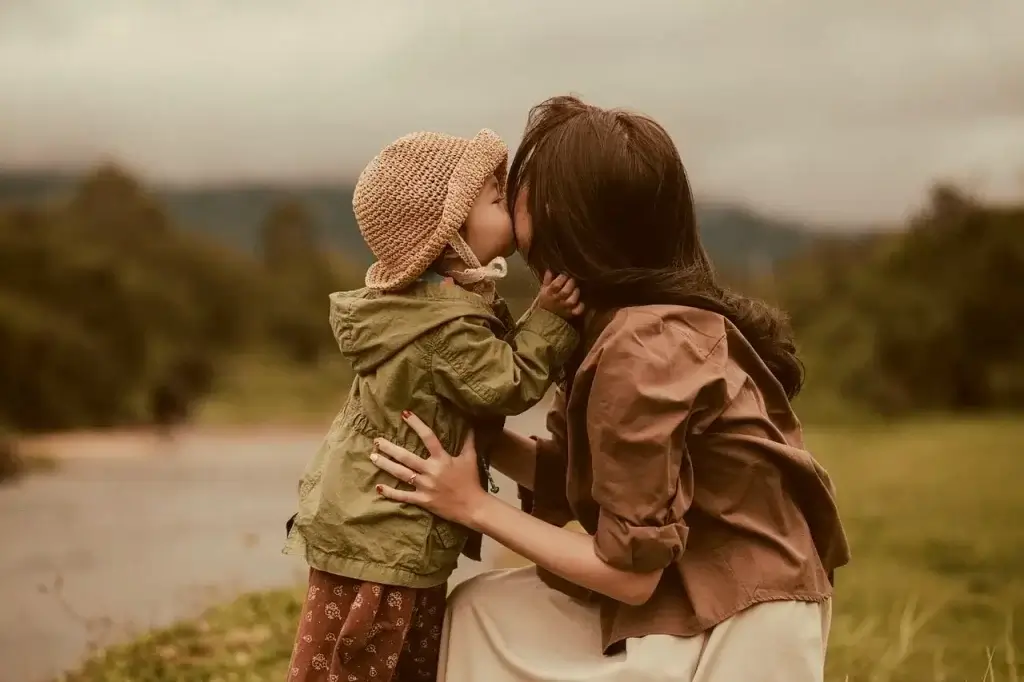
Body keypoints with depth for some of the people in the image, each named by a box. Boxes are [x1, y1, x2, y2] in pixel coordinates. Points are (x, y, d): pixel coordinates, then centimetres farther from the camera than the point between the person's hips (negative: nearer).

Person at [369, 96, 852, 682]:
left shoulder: (641, 352, -24)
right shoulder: (635, 320, 4)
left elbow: (629, 572, -20)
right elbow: (572, 474, 10)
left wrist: (475, 506, -14)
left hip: (736, 632, -9)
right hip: (708, 603, 9)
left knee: (485, 616, 2)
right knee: (489, 611, 11)